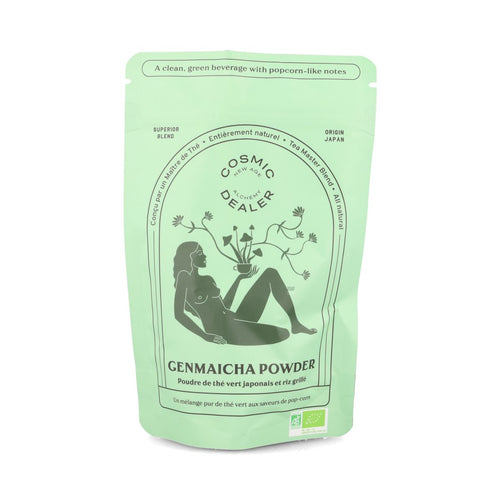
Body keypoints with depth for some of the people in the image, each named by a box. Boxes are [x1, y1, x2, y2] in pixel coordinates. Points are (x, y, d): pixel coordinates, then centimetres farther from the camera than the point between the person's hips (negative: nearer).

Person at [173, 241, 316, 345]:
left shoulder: (207, 279, 19)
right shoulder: (184, 277, -4)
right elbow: (179, 314, -11)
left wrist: (239, 279, 24)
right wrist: (206, 336, -17)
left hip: (235, 319, 9)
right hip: (222, 331, -9)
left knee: (271, 274, 1)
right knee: (282, 335, -28)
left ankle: (295, 323, -1)